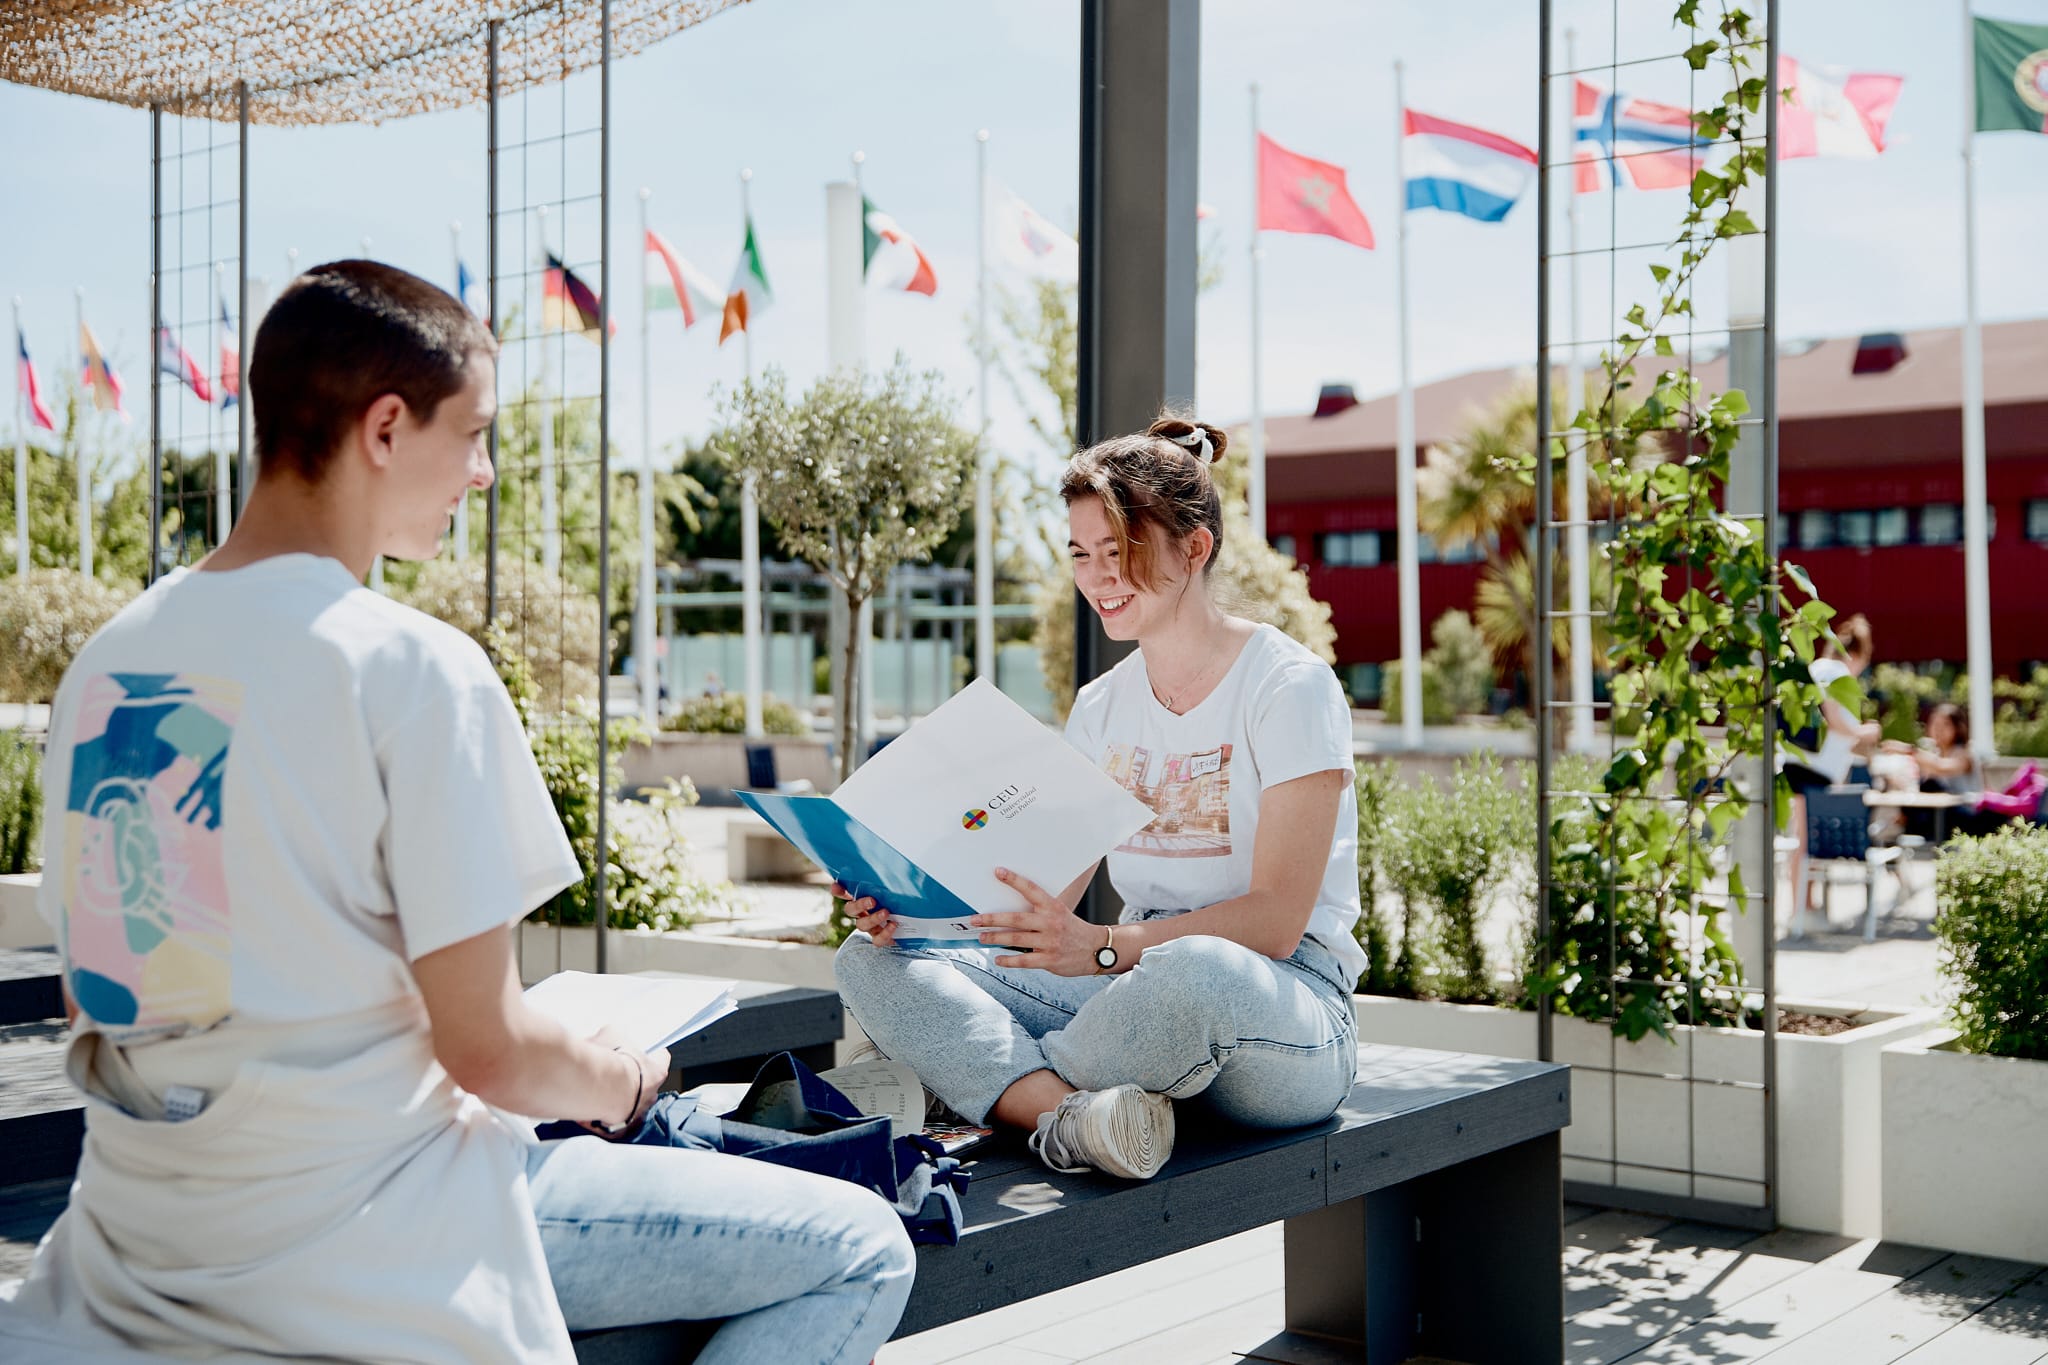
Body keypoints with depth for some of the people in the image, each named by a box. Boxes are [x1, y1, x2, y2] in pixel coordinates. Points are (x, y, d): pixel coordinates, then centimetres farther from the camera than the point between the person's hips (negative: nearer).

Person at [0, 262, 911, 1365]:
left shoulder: (102, 662, 4)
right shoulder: (414, 666, -18)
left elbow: (94, 995, 13)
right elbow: (489, 1050, -18)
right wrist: (623, 1082, 4)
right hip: (343, 1243, -8)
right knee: (861, 1253, -2)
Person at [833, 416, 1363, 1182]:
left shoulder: (1288, 687, -7)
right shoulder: (1101, 709, 14)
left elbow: (1275, 920, -16)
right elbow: (1047, 900, 9)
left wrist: (1106, 947, -31)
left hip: (1284, 1006, -6)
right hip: (1135, 983, 6)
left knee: (1194, 973, -43)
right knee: (871, 960, -9)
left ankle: (990, 1088, -13)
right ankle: (1069, 1116, -34)